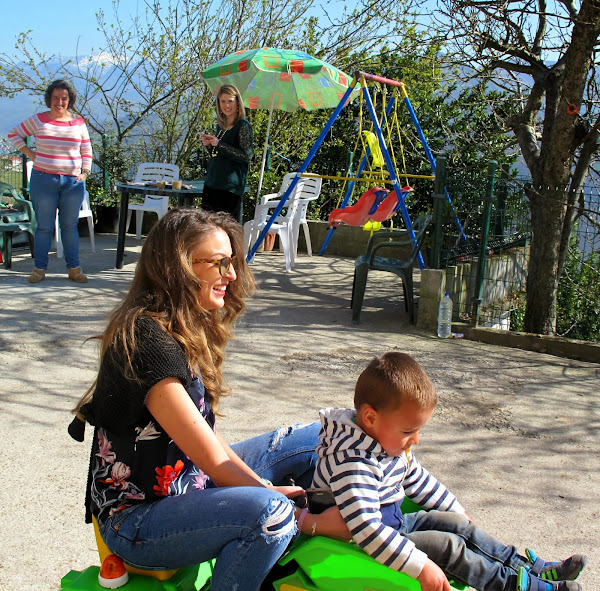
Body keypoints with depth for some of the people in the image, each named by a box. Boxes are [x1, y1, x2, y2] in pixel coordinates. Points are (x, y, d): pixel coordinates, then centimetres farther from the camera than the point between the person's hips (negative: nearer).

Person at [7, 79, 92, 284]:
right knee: (44, 226, 2)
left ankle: (73, 268, 13)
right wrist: (29, 153, 1)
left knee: (70, 226, 6)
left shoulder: (78, 123, 8)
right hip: (43, 180, -1)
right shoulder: (38, 120, 2)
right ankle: (39, 268, 10)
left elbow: (87, 150, 16)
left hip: (73, 182, 2)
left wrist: (85, 172, 5)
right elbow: (13, 134, 11)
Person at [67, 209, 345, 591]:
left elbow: (210, 441, 4)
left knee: (318, 439, 8)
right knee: (269, 512, -35)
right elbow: (215, 463, -23)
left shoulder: (190, 330, 5)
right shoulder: (147, 339, -24)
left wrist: (267, 488, -7)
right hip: (134, 521, -9)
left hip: (187, 482, 10)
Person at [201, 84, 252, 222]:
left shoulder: (243, 126, -6)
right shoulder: (220, 126, 16)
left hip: (230, 187, -8)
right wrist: (208, 145, 4)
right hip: (212, 184, 8)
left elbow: (247, 155, -16)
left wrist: (219, 144, -15)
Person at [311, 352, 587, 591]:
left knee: (454, 522, 3)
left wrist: (457, 512, 23)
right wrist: (421, 567, -37)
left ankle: (531, 567, 10)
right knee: (448, 546, -15)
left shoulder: (389, 441, 0)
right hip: (365, 547, -9)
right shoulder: (353, 462, -33)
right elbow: (366, 528, -39)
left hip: (393, 521, 10)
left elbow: (416, 479, 17)